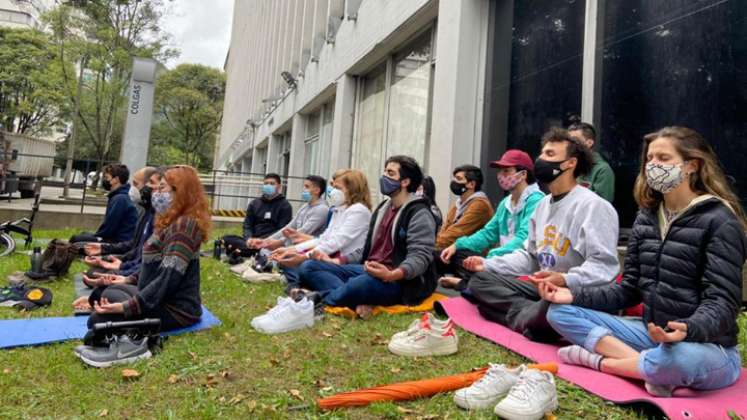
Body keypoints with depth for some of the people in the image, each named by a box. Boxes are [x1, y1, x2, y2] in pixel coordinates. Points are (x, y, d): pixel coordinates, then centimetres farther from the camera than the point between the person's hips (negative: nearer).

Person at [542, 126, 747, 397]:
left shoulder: (719, 220, -11)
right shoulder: (646, 217, 7)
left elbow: (722, 303, -18)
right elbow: (630, 289, 8)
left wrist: (687, 330, -40)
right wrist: (574, 295, -7)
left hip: (708, 348, -6)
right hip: (652, 334, 6)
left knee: (677, 359, -43)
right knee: (560, 312, -7)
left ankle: (597, 359, -15)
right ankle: (653, 369, -20)